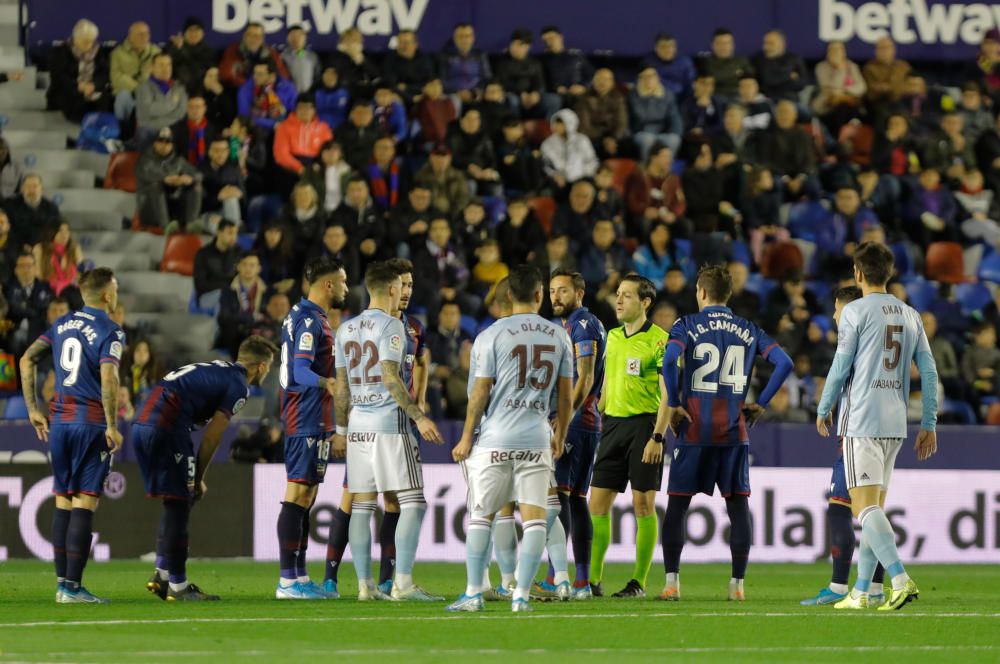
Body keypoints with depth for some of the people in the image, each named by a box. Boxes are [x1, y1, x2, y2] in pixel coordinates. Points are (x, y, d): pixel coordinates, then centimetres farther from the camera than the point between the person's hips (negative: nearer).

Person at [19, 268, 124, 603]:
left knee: (63, 503, 11)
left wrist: (33, 410, 15)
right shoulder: (109, 332, -8)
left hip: (59, 421, 6)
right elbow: (108, 379, -20)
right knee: (84, 505, -5)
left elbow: (27, 360, 12)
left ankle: (62, 583, 12)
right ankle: (72, 586, -8)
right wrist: (112, 426, -15)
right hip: (90, 422, -6)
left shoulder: (63, 324, 12)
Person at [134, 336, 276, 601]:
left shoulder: (216, 370, 26)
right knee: (178, 504, -2)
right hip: (165, 428, -9)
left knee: (176, 503, 18)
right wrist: (199, 479, 8)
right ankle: (177, 586, 0)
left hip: (141, 426, 9)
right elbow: (211, 438, -3)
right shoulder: (238, 387, -1)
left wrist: (195, 478, 21)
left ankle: (162, 575, 17)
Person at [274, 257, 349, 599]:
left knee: (306, 496, 11)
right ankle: (288, 580, -13)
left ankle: (300, 576, 14)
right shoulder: (309, 320, -13)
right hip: (307, 421, -11)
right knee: (297, 495, -11)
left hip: (313, 422, 11)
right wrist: (326, 383, -46)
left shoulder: (308, 317, 19)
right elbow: (300, 370, -24)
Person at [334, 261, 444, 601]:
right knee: (413, 502, -5)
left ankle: (365, 585, 7)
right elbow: (390, 377, -17)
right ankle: (403, 582, -14)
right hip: (390, 423, -7)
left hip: (358, 426, 7)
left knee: (361, 506, 7)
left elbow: (342, 385, 16)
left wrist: (341, 428, 23)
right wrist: (419, 417, -18)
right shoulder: (390, 325, -8)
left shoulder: (346, 329, 13)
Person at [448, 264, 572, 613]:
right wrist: (560, 435, 24)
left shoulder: (491, 336, -4)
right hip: (537, 438, 2)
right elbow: (566, 395, 10)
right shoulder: (558, 336, 6)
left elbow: (480, 392, -3)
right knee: (534, 516, 2)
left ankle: (474, 593, 6)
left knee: (482, 515, 7)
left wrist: (467, 437, 6)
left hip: (496, 438, -2)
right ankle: (522, 595, -3)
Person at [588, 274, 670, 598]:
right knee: (598, 502, 3)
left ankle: (639, 582, 3)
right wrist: (599, 418, 16)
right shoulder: (613, 337, 13)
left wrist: (657, 437, -18)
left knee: (643, 504, -3)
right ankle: (593, 579, 8)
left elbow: (667, 393, -12)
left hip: (644, 425, -7)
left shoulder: (658, 340, -9)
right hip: (613, 423, 7)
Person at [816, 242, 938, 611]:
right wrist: (928, 425, 14)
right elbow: (928, 372, 11)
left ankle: (901, 579, -28)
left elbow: (840, 368, -6)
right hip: (896, 424, 7)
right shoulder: (910, 316, 12)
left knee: (865, 506, -12)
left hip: (861, 420, -7)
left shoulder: (856, 312, -5)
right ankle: (861, 592, 14)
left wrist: (823, 410, 8)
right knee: (873, 508, 13)